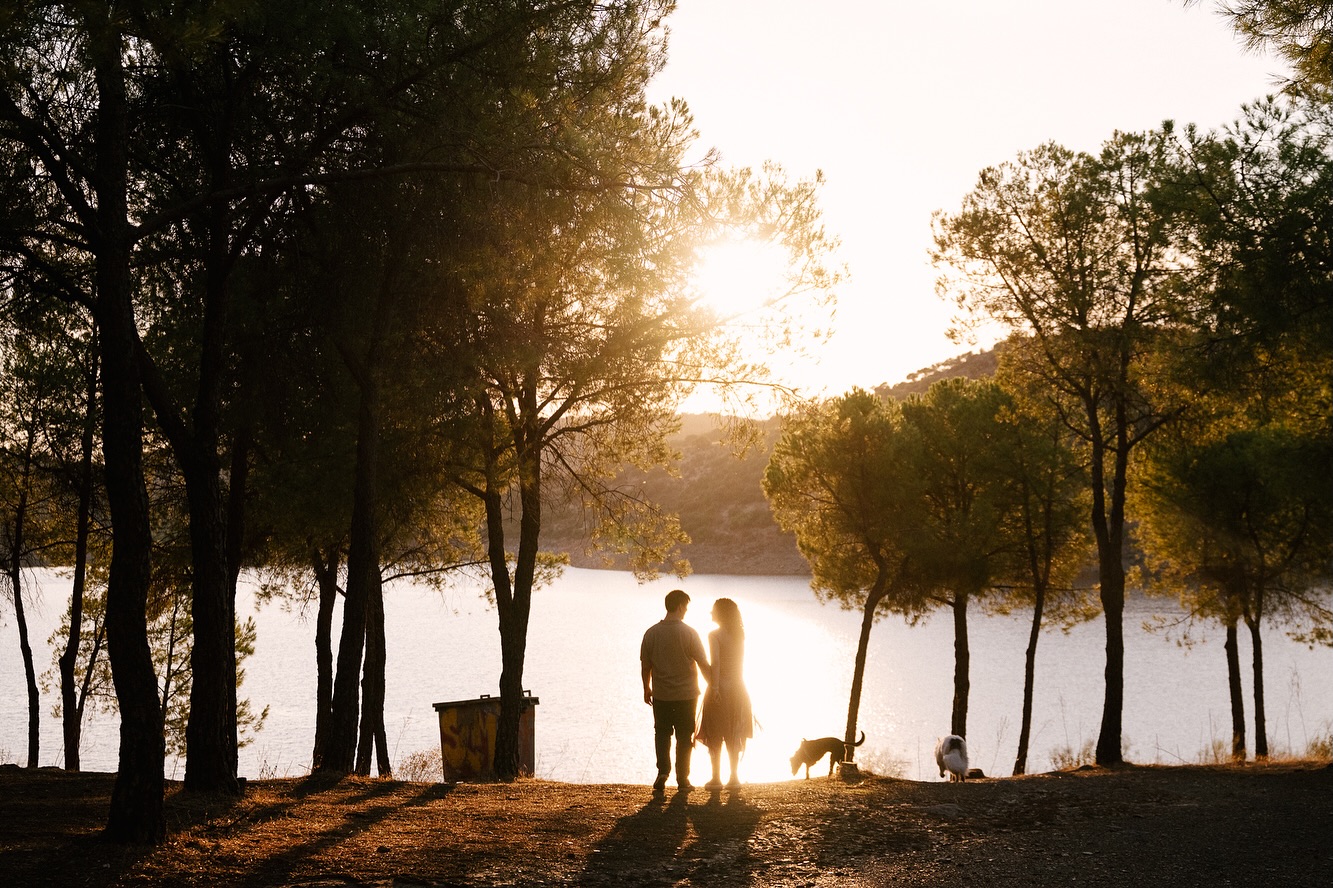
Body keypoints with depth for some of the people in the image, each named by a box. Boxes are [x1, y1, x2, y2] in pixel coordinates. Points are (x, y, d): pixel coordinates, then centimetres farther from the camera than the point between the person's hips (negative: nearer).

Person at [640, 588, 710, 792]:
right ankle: (682, 779, 14)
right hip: (686, 694, -2)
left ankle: (662, 772, 1)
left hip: (660, 695, 2)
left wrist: (646, 689, 18)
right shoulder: (689, 633, -12)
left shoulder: (651, 633, -4)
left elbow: (645, 665, 3)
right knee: (684, 737, 10)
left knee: (662, 733, 15)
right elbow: (703, 664, -8)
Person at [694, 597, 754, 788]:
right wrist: (738, 685, 16)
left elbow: (715, 663, -19)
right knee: (733, 735, 12)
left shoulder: (715, 635, -11)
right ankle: (734, 777, 13)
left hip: (721, 688, -5)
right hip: (738, 688, 5)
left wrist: (714, 688, -21)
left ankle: (716, 778, 4)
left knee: (715, 736, 3)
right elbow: (741, 663, 10)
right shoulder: (739, 635, 7)